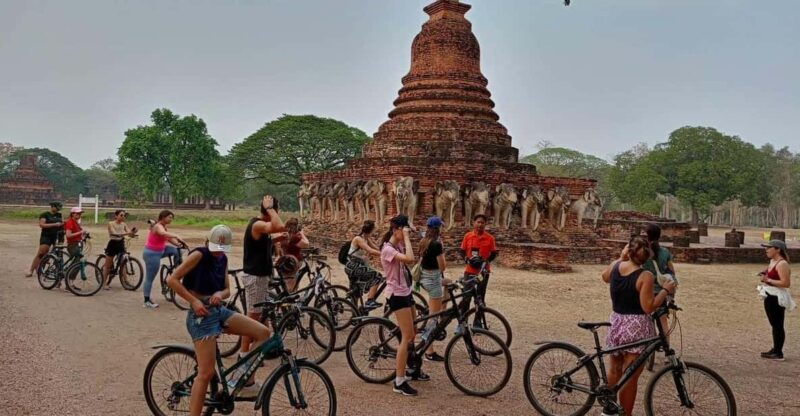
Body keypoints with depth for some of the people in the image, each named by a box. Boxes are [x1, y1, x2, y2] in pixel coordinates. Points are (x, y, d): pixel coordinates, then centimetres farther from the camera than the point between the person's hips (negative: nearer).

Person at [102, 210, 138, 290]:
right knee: (107, 265, 6)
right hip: (112, 245, -3)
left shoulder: (124, 224, 1)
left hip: (121, 245, 3)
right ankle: (105, 283, 15)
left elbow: (129, 233, -8)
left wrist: (132, 232, -31)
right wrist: (126, 233, -37)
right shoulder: (111, 224, -11)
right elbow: (115, 233, -25)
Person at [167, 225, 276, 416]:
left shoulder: (222, 259, 11)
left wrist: (219, 294, -11)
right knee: (206, 373, -9)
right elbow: (172, 280, -17)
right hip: (201, 315, -7)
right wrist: (194, 301, -20)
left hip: (219, 311, 7)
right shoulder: (199, 255, -12)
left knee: (263, 332, -4)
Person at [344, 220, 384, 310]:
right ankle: (369, 302, -20)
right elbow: (371, 251, -30)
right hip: (353, 267, -10)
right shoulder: (358, 239, -19)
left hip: (358, 267, 10)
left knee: (356, 292, 19)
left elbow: (377, 249, 4)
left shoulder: (367, 239, 8)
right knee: (377, 276, -18)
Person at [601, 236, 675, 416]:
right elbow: (648, 307, -19)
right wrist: (666, 290, -9)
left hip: (617, 324, 6)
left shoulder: (615, 266, -2)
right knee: (630, 377, 3)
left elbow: (605, 277, 21)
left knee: (615, 369, 22)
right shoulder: (646, 276, -18)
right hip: (637, 328, -6)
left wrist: (620, 258, 19)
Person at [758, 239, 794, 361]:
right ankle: (775, 350, 25)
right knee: (774, 324, 16)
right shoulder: (772, 261, 13)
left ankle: (779, 353, 3)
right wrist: (764, 277, 7)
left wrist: (768, 280, -21)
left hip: (777, 297, -10)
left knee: (778, 325, -3)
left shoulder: (782, 264, -17)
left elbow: (786, 283, -25)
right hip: (770, 296, 10)